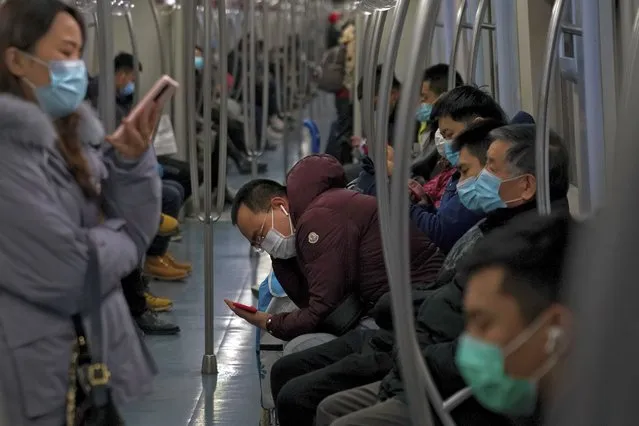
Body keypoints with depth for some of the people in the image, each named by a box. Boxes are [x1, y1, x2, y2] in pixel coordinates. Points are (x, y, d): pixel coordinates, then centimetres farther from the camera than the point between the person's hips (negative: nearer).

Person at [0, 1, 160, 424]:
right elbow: (64, 273, -21)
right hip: (42, 371, -8)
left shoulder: (77, 130, 6)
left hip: (106, 350, 8)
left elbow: (138, 232, 7)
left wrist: (134, 161, -8)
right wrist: (115, 242, -1)